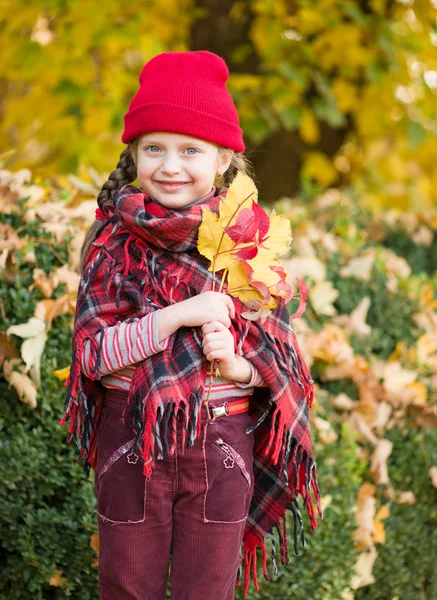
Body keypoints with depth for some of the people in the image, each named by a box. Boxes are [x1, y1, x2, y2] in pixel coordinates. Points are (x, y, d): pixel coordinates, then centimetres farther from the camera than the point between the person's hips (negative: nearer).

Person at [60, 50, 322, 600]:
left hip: (224, 444, 0)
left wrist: (239, 364, -21)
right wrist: (181, 315, -22)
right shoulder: (113, 242, -4)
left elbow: (281, 357, 1)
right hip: (132, 438, 0)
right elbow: (92, 352, -12)